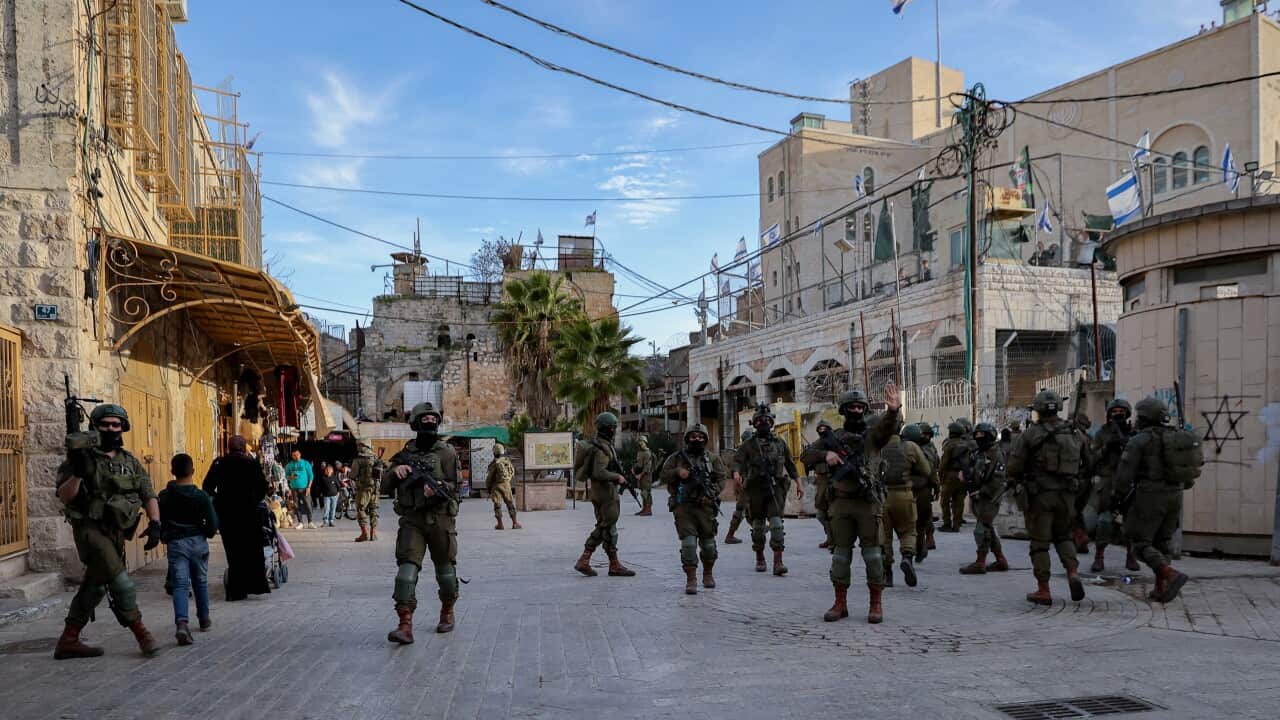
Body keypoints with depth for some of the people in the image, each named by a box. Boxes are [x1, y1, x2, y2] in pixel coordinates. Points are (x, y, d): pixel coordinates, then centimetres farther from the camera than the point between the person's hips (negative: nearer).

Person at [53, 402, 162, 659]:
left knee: (95, 586, 12)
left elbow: (148, 495, 8)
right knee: (121, 583, -18)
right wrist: (77, 473, -26)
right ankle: (140, 632, -8)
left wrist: (155, 523, -7)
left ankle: (68, 642, 23)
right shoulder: (82, 458, -3)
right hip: (90, 529, -6)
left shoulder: (130, 461, 10)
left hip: (116, 533, 6)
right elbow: (64, 497, -9)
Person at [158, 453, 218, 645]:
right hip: (198, 542, 1)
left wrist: (164, 537, 15)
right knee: (201, 582, 17)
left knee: (180, 584, -4)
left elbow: (158, 521, -1)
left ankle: (182, 622, -24)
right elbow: (213, 523, -8)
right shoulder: (201, 496, -8)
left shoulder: (164, 496, -4)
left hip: (175, 543, -1)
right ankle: (204, 619, 31)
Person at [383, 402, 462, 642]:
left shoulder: (446, 452, 2)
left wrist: (438, 488, -28)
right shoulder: (405, 454, 11)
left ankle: (447, 612, 31)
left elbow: (453, 487, -6)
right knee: (407, 567, -12)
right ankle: (405, 625, -16)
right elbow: (384, 488, 12)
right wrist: (395, 471, -9)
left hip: (440, 518, -1)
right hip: (412, 520, 2)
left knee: (445, 569, 8)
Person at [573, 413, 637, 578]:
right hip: (605, 492, -10)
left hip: (599, 491, 10)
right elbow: (599, 473, -29)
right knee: (609, 527, -2)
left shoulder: (597, 443, 12)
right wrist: (617, 477, -18)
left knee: (602, 527, 12)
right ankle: (615, 565, 6)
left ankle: (584, 561, 9)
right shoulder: (602, 448, -19)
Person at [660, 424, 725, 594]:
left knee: (708, 543, 10)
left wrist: (712, 492, -12)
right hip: (683, 506, -2)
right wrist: (677, 472, -14)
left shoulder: (713, 458, 8)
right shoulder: (676, 457, 5)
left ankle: (708, 574, 32)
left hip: (705, 506, 2)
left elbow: (721, 479, 4)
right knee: (688, 542, -10)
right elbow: (664, 476, 4)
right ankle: (691, 580, -5)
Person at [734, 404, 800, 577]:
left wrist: (798, 483, 11)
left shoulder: (780, 443, 11)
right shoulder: (748, 445, 4)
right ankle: (759, 559, 24)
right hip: (755, 490, 0)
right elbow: (738, 461, -8)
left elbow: (790, 464, 17)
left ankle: (778, 562, -14)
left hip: (775, 489, 0)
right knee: (758, 526, 8)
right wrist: (737, 473, -29)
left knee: (776, 523, -12)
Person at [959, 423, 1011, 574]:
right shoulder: (977, 454, 15)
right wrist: (971, 493, 12)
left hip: (989, 498, -9)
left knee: (981, 529, -9)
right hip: (978, 498, 9)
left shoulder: (995, 454, -12)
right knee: (989, 529, 14)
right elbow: (971, 475, 22)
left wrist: (981, 493, -21)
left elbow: (998, 480, -20)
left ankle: (980, 563, -6)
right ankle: (1001, 561, 23)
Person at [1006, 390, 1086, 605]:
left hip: (1040, 493, -4)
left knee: (1039, 541, 4)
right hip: (1066, 492, 4)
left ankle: (1043, 591, 6)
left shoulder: (1030, 434, -9)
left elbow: (1013, 466, -10)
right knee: (1063, 535, 22)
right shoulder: (1072, 433, 6)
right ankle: (1073, 572, 0)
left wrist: (1018, 479, 10)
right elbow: (1080, 464, 10)